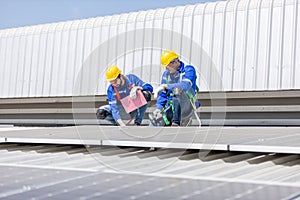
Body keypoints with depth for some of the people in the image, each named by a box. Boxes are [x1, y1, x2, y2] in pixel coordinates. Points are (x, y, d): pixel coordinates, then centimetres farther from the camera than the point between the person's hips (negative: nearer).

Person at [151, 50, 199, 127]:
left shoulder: (188, 70, -6)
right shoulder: (166, 74, 13)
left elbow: (185, 85, -25)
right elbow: (163, 94, 14)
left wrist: (166, 86, -22)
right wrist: (158, 108, -3)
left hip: (186, 106, -5)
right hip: (171, 108, 5)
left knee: (178, 90, -38)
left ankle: (176, 123, -40)